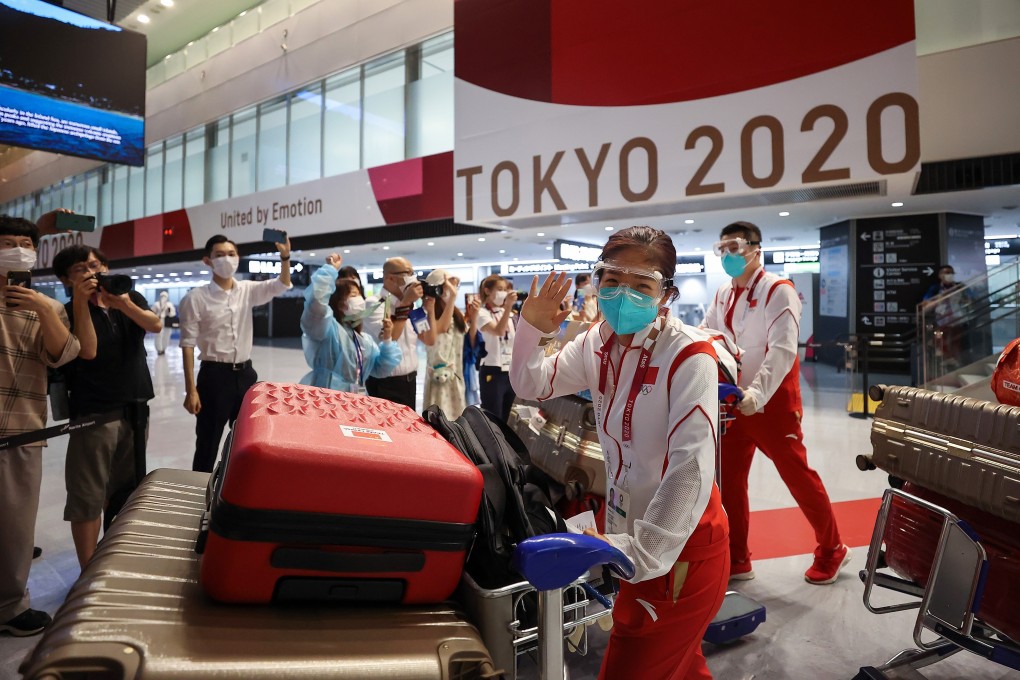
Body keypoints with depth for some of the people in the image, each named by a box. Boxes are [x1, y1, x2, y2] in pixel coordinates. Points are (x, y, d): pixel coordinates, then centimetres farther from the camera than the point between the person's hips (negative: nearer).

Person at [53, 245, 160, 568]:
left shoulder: (132, 299, 8)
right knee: (88, 498, -3)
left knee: (125, 491, 16)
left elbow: (155, 325, -9)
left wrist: (125, 305, -27)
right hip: (94, 415, -4)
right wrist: (81, 301, -20)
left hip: (135, 410, 5)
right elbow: (88, 351, -19)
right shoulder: (70, 312, -4)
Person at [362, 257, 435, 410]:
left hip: (410, 381, 8)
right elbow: (387, 339, -29)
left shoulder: (408, 306, 10)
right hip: (385, 385, -8)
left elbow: (429, 340, 11)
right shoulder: (374, 304, -14)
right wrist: (405, 304, -25)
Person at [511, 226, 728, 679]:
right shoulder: (598, 342, -1)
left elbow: (692, 466, -29)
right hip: (636, 538, 7)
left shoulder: (689, 355, -22)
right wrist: (533, 328, -10)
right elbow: (531, 385, 7)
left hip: (682, 547, -7)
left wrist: (644, 553, -32)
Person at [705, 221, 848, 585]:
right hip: (734, 400, 7)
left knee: (798, 476, 6)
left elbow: (782, 350, -24)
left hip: (772, 402, -6)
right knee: (729, 479, 10)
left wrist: (757, 393, -36)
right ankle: (736, 560, 25)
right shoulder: (723, 294, 9)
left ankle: (832, 551, 29)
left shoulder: (777, 291, -13)